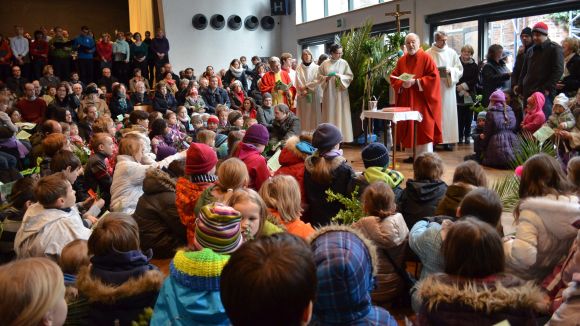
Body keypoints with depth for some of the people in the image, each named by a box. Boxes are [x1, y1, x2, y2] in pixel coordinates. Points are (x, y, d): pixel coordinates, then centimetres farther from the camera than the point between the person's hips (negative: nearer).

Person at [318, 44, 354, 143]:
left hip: (340, 93, -1)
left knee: (340, 114, -2)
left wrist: (339, 76, -15)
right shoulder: (325, 64, 4)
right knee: (329, 114, 2)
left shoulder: (344, 63, 1)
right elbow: (319, 76, 8)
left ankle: (340, 136, 3)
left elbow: (350, 76, -1)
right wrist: (326, 78, -12)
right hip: (328, 93, 1)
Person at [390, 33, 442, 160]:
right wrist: (402, 84, -10)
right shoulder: (401, 60, 11)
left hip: (422, 100, -5)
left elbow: (434, 77, -10)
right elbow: (393, 78, 11)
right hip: (406, 101, 5)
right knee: (410, 129, 6)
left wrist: (415, 82, -17)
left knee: (423, 128, -7)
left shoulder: (426, 58, -3)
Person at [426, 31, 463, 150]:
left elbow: (460, 69, 9)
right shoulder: (428, 54, 1)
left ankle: (448, 140, 5)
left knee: (448, 112, 1)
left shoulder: (451, 53, 8)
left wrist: (451, 71, -9)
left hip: (448, 87, 2)